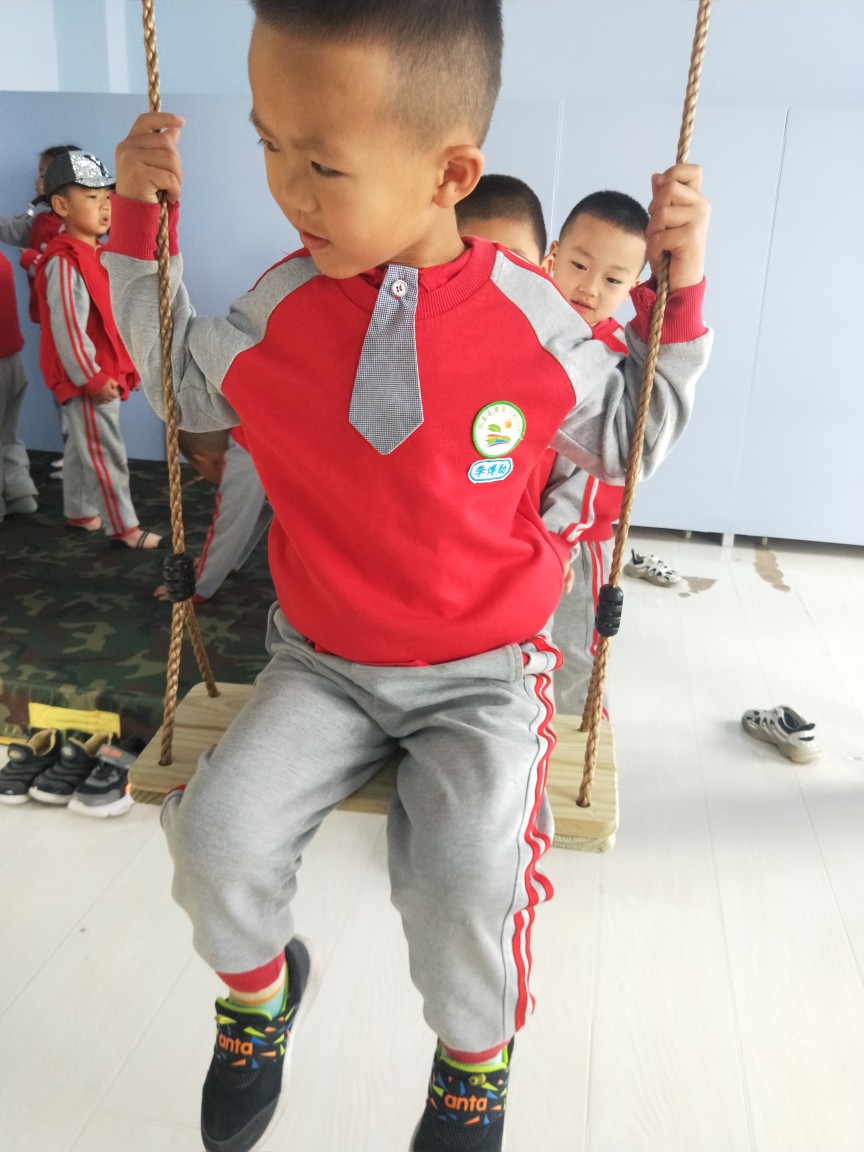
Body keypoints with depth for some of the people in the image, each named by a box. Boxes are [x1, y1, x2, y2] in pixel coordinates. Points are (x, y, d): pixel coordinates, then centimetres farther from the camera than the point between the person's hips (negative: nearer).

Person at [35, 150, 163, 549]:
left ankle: (79, 512, 31)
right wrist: (92, 378, -20)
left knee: (83, 448, 19)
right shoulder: (64, 263, -18)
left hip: (106, 373, 9)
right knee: (106, 454, -4)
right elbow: (67, 330, -22)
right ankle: (124, 529, 2)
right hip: (86, 379, -9)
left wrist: (128, 365, 18)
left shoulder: (96, 254, 13)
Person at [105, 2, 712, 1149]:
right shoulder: (282, 306, -4)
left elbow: (625, 435, 7)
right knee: (219, 831, -16)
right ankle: (259, 983, 23)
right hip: (322, 663, 3)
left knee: (463, 877, -22)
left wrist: (676, 289, -4)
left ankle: (477, 1056, 16)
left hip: (480, 673, -2)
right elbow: (185, 384, 15)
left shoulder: (531, 315, -9)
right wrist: (141, 222, 7)